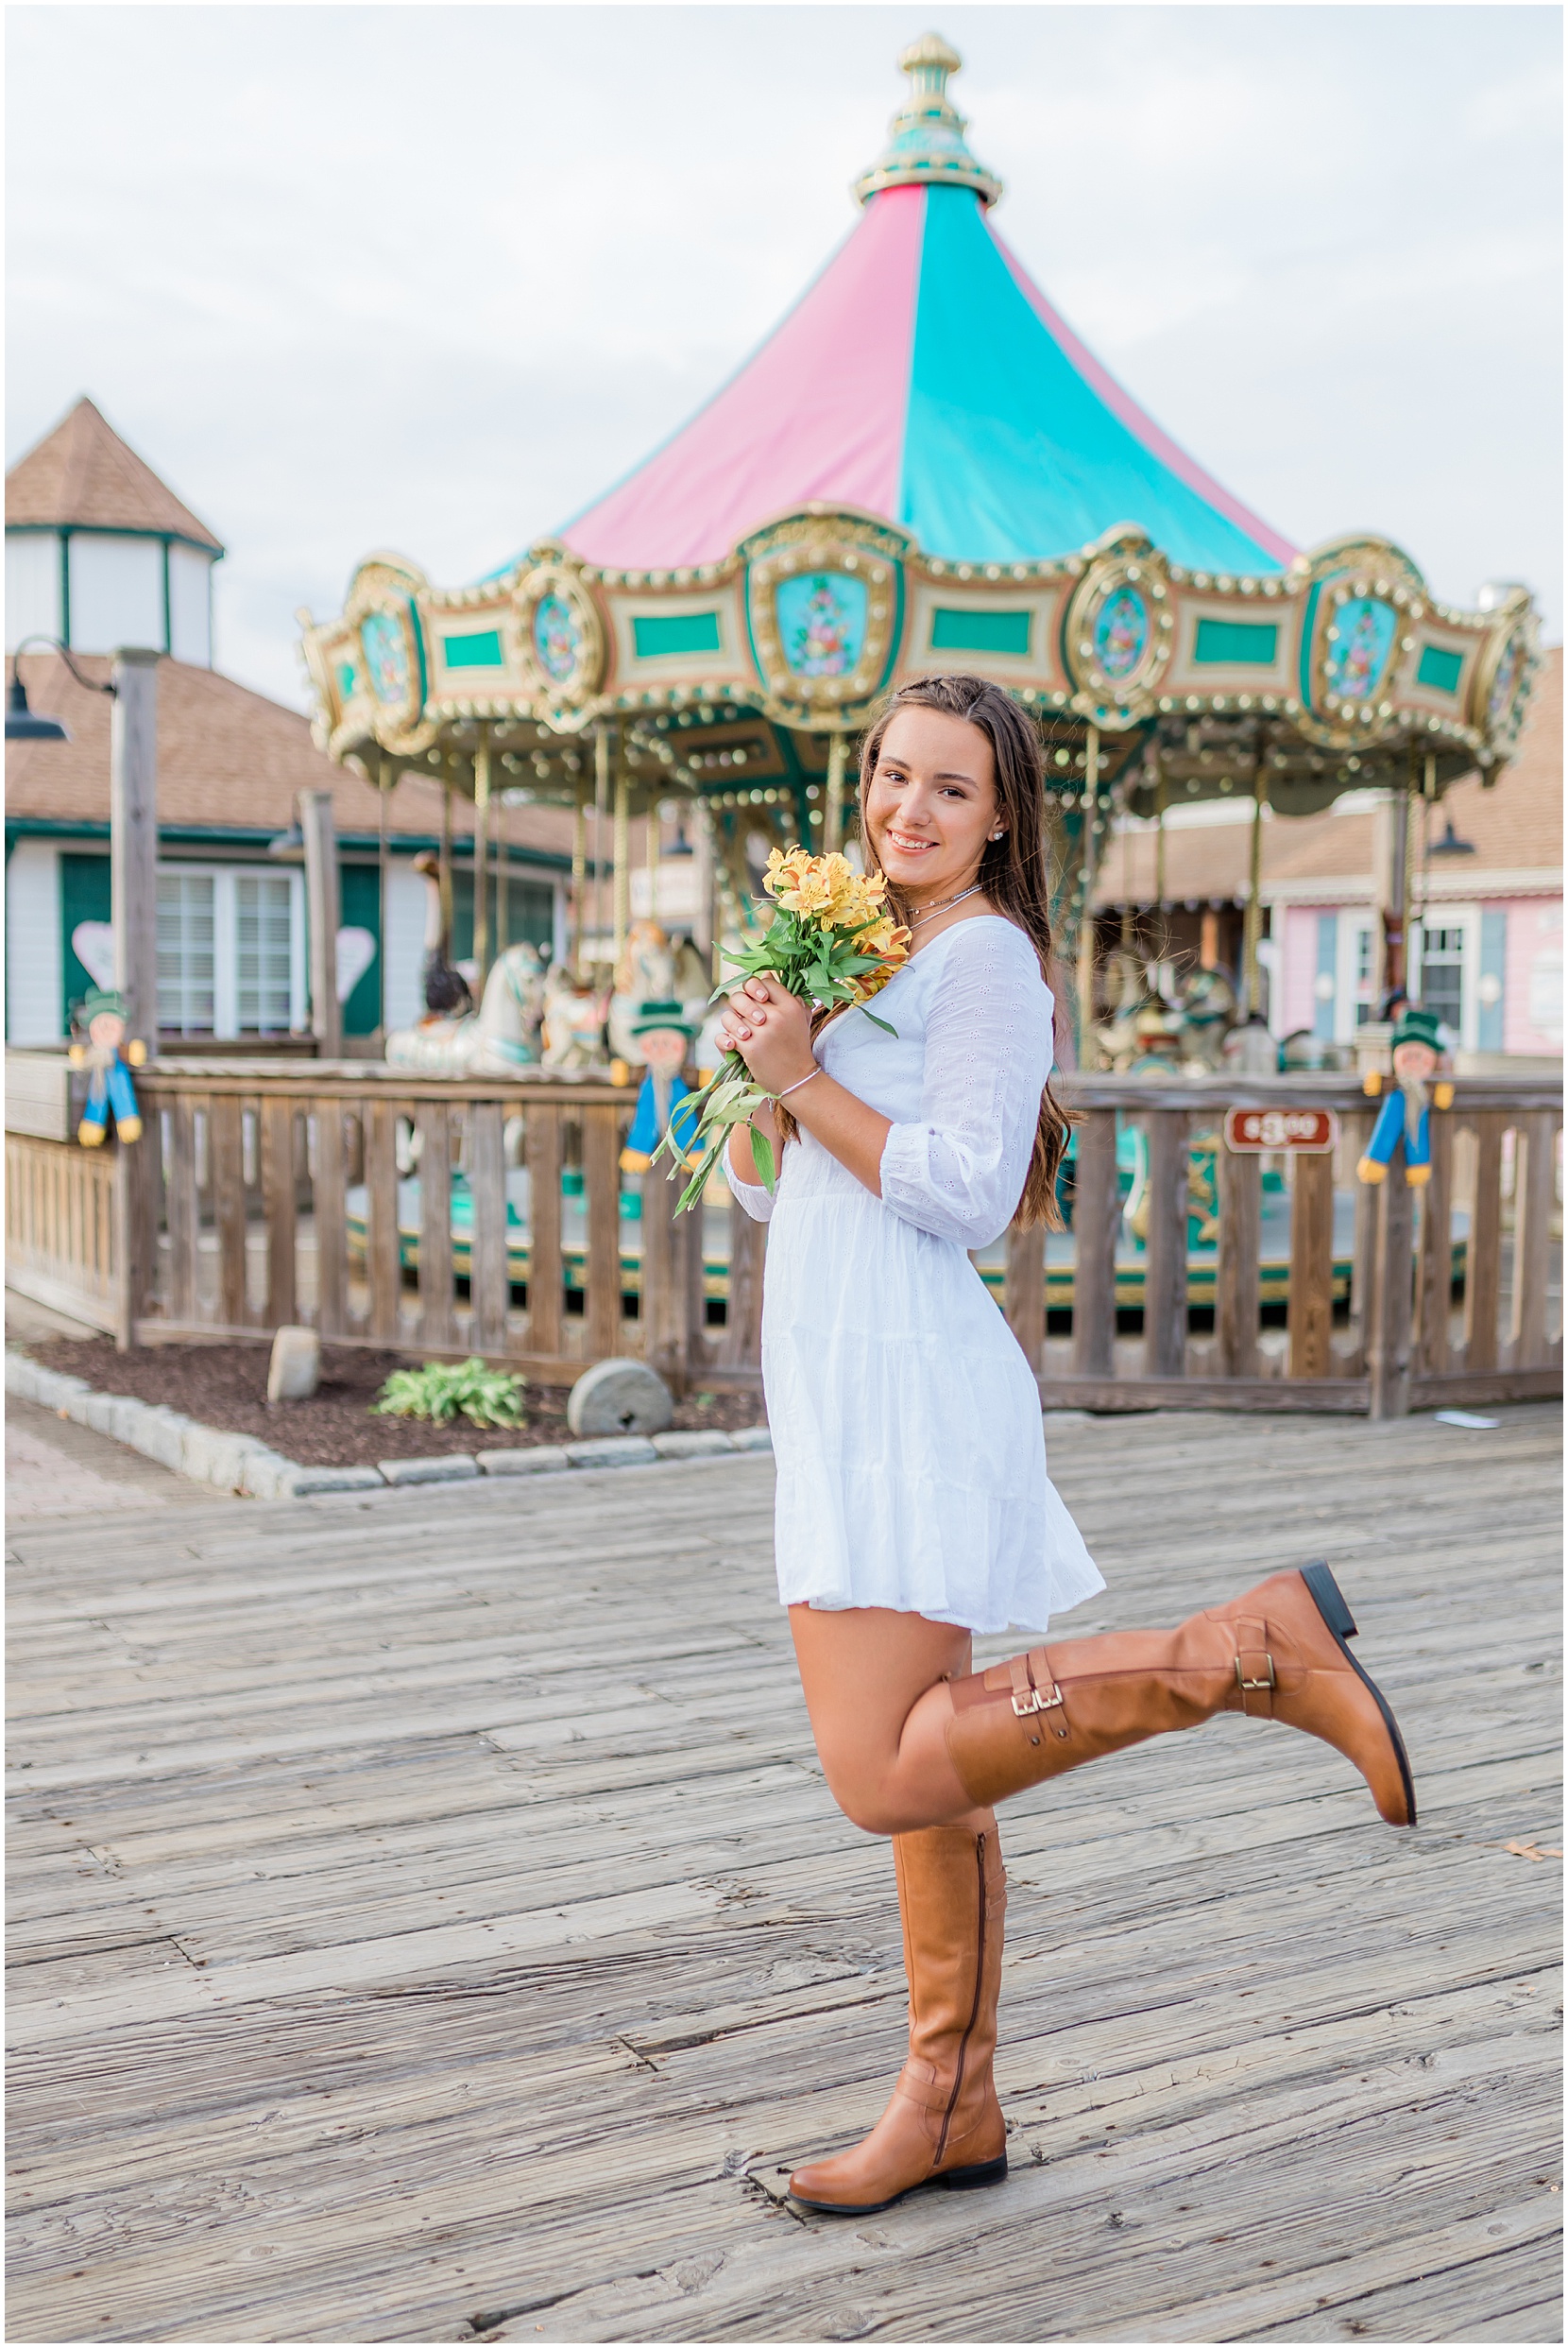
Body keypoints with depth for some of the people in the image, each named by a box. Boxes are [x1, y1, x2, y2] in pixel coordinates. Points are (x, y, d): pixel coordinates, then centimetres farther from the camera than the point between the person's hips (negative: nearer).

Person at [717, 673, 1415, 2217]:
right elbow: (761, 1188, 18)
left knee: (887, 1777, -16)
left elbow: (965, 1190, -18)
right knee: (918, 1765, 13)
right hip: (847, 1393, 9)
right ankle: (952, 2109, 24)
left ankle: (1256, 1650, -12)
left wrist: (805, 1078, -13)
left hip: (906, 1390, -9)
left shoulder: (983, 952, -7)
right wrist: (765, 1067, -1)